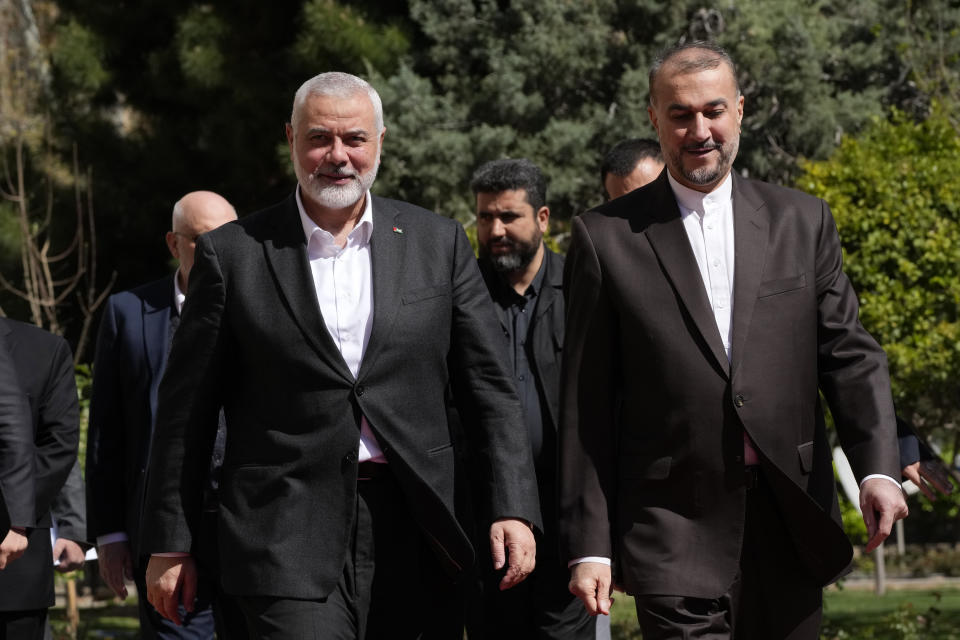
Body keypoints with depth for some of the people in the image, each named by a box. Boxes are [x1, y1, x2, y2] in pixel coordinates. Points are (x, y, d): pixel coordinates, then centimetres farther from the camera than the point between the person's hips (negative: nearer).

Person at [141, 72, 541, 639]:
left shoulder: (438, 244, 9)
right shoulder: (233, 255, 3)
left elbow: (491, 390, 9)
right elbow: (187, 410, 6)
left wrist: (513, 509, -2)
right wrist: (171, 544, 4)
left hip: (412, 532, 3)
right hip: (288, 541, -2)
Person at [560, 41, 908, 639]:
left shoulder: (802, 220, 10)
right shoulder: (606, 237, 3)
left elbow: (849, 353, 5)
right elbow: (586, 409, 2)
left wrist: (878, 467, -13)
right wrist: (589, 546, -2)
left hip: (789, 524, 3)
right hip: (674, 534, -3)